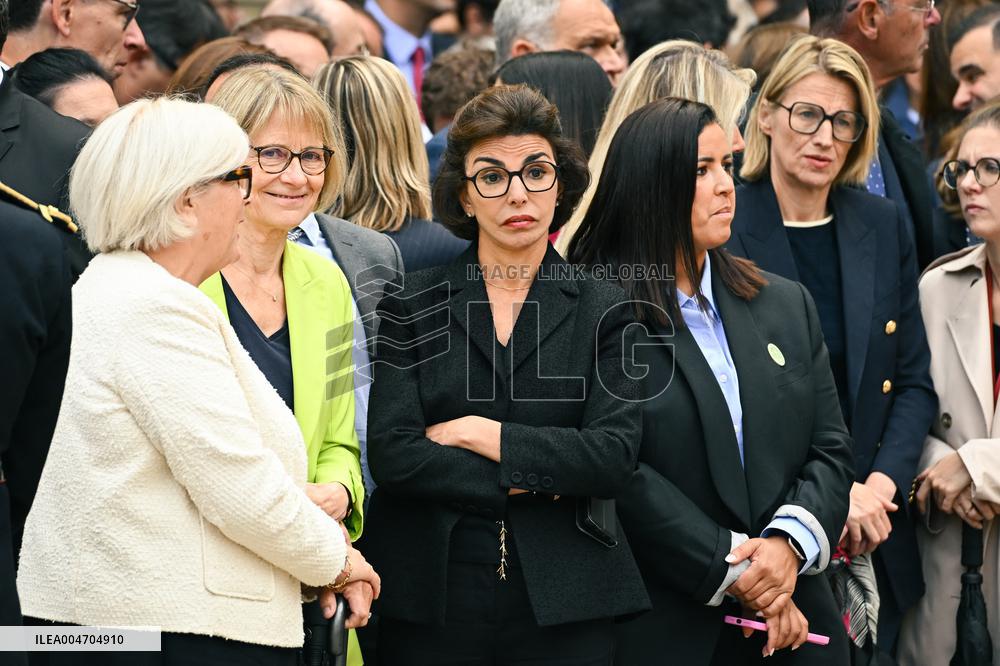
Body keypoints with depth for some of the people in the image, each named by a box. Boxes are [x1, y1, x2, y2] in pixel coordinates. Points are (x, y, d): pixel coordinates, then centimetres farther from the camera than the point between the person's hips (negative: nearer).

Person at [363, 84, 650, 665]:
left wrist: (479, 433, -9)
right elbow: (391, 454, -7)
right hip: (434, 592, 0)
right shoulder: (412, 306, 5)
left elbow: (614, 454, -7)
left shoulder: (602, 311, 5)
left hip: (564, 600, 0)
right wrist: (527, 480, -9)